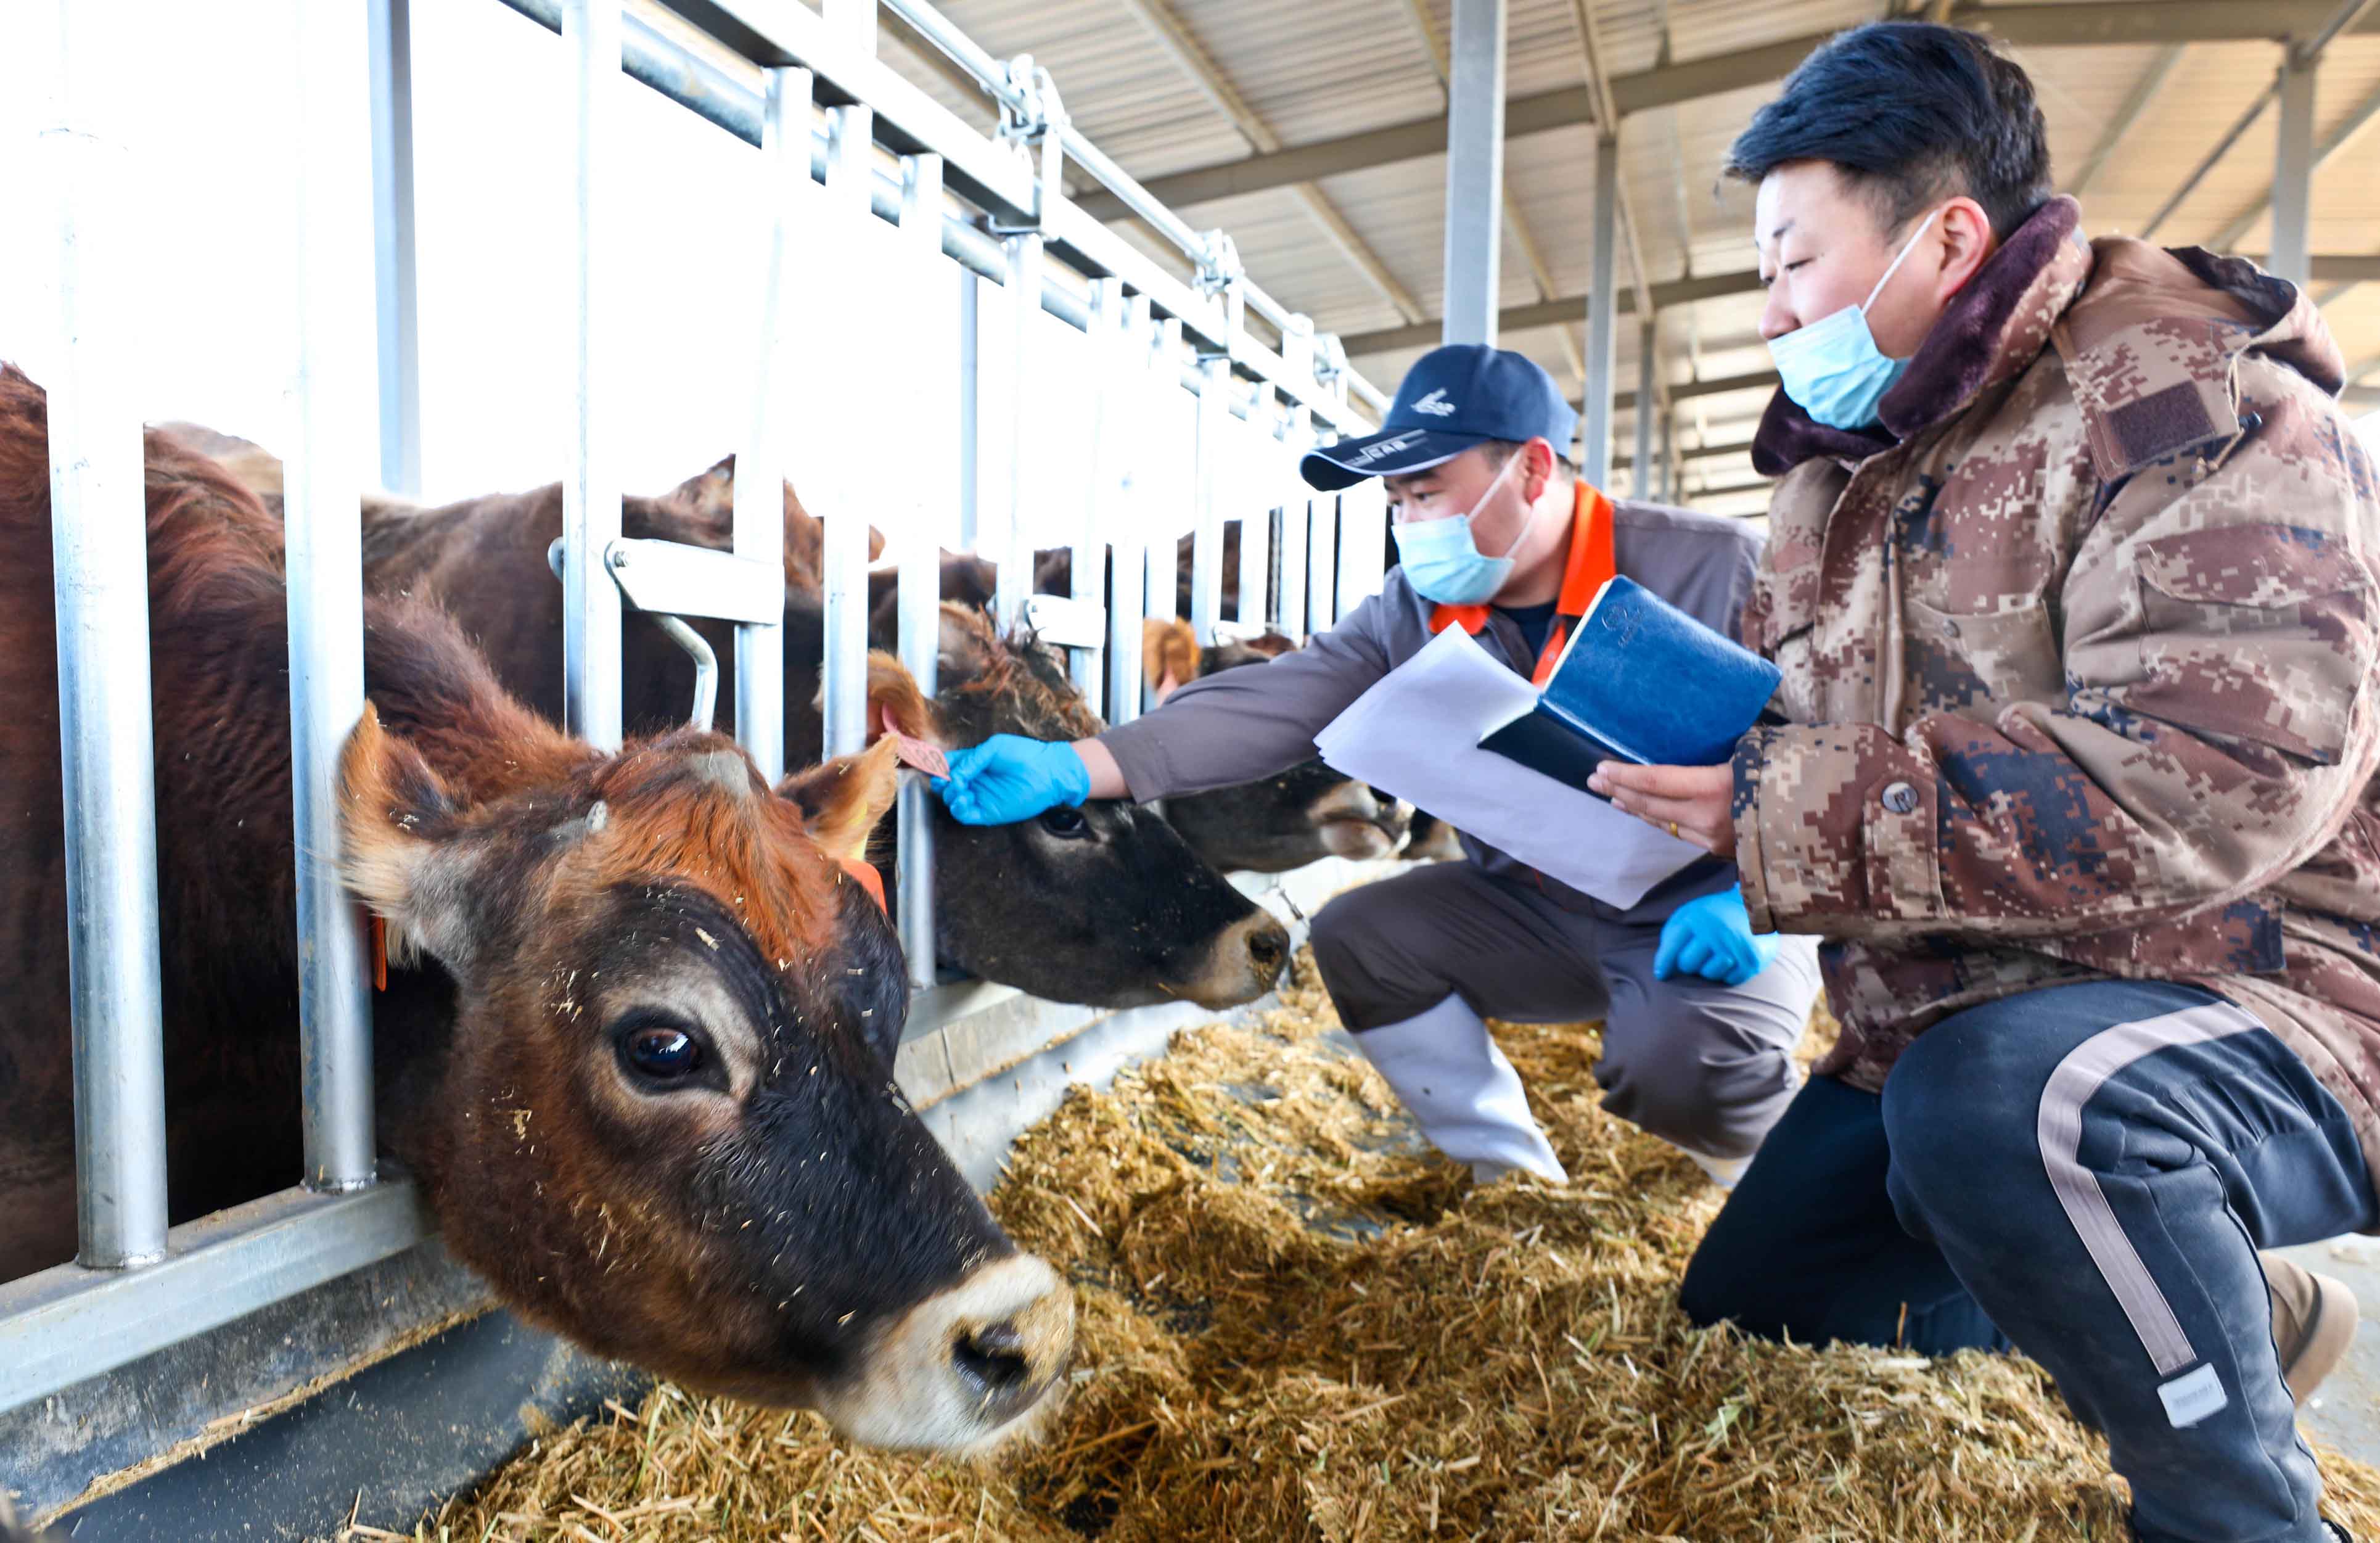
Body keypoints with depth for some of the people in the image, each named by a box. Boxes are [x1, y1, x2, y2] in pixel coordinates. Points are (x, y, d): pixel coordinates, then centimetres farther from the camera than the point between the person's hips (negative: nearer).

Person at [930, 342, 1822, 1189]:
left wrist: (1755, 896, -28)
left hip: (1702, 918, -5)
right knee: (1356, 935, -8)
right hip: (1534, 910, 5)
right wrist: (1070, 769, -30)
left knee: (1674, 1064, -32)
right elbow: (1276, 704, -18)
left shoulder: (1715, 570, -16)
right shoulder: (1414, 612, -5)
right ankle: (1513, 1174, 8)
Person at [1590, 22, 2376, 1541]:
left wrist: (1785, 815, -30)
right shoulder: (1848, 463, 9)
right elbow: (1802, 721, 16)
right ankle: (2233, 1308, 27)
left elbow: (2215, 776, -30)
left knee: (2008, 1100, -41)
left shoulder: (2189, 404, -17)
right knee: (1745, 1318, 15)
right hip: (1947, 1027, 9)